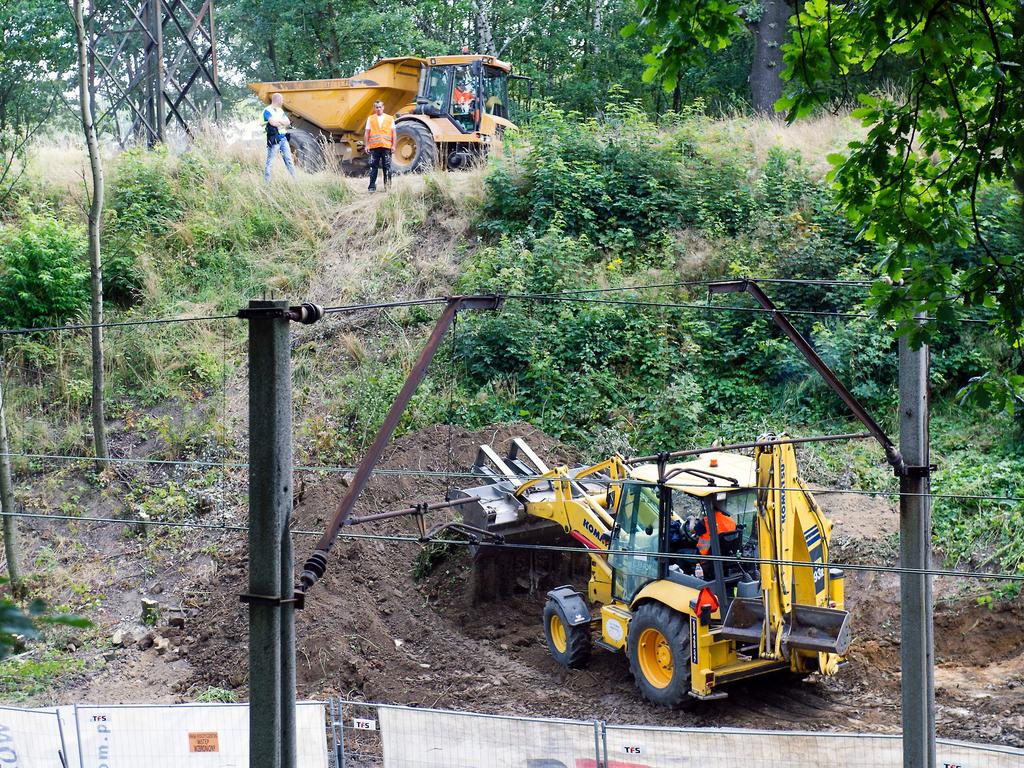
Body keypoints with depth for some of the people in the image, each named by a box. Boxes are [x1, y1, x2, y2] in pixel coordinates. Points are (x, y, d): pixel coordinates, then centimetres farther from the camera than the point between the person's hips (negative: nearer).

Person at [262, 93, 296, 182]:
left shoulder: (280, 110, 17)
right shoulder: (267, 111, -7)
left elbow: (288, 122, 8)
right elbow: (273, 122, -21)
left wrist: (278, 120, -8)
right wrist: (282, 122, -5)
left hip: (283, 138, 7)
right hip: (273, 140, -7)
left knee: (289, 160, 8)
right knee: (269, 161, -3)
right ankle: (266, 182, 0)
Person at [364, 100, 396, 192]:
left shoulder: (390, 119, 9)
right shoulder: (370, 119, 10)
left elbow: (393, 133, 8)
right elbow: (367, 133, 9)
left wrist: (393, 145, 0)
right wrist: (366, 145, 2)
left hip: (386, 147, 0)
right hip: (374, 147, 0)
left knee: (387, 167, 0)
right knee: (373, 167, 0)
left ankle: (388, 186, 6)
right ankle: (372, 186, 3)